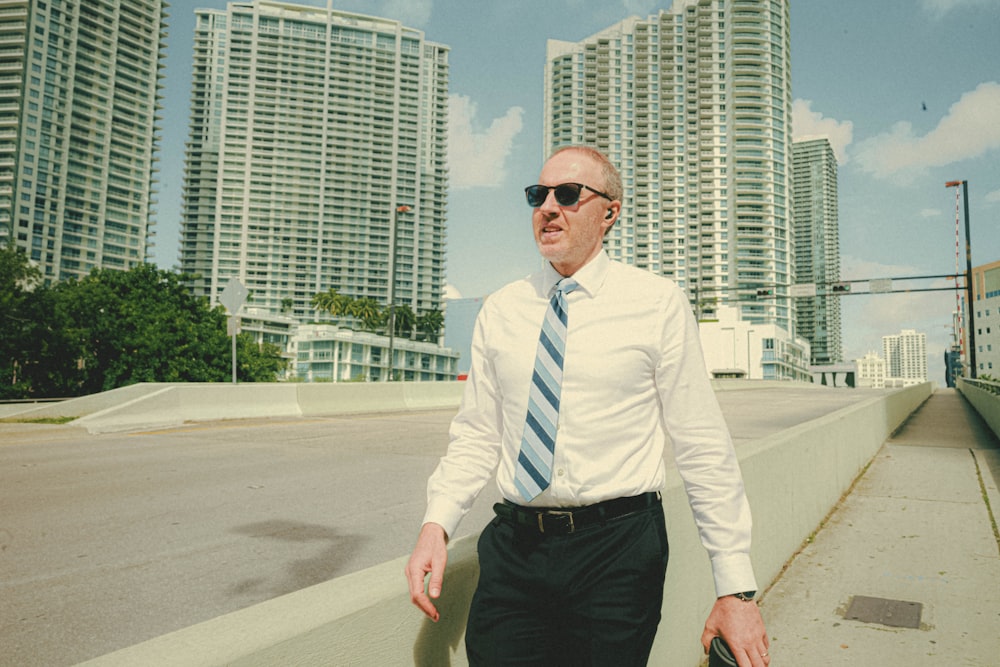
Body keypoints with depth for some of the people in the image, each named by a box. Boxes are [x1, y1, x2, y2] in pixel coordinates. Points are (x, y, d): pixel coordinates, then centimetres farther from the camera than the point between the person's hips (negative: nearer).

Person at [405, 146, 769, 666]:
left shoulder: (657, 303, -4)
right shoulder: (500, 311, 6)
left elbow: (703, 447, -5)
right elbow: (475, 436, 7)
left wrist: (736, 588, -6)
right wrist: (436, 522, -9)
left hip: (618, 550, -2)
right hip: (512, 550, 3)